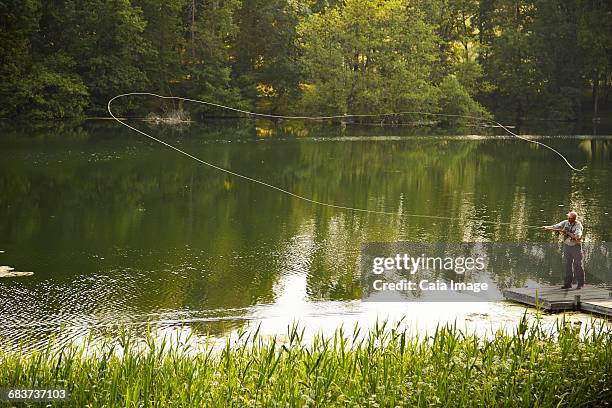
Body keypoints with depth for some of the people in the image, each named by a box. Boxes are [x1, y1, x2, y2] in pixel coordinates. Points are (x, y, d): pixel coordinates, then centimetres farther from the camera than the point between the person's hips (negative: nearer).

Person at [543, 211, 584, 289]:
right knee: (568, 265, 7)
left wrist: (567, 232, -28)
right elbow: (556, 226, -10)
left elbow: (577, 235, -28)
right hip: (567, 245, 5)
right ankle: (567, 283, 11)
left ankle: (580, 283, 4)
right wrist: (548, 227, -28)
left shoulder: (578, 225, -14)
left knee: (577, 265, -2)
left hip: (576, 246, -5)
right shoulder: (565, 223, 1)